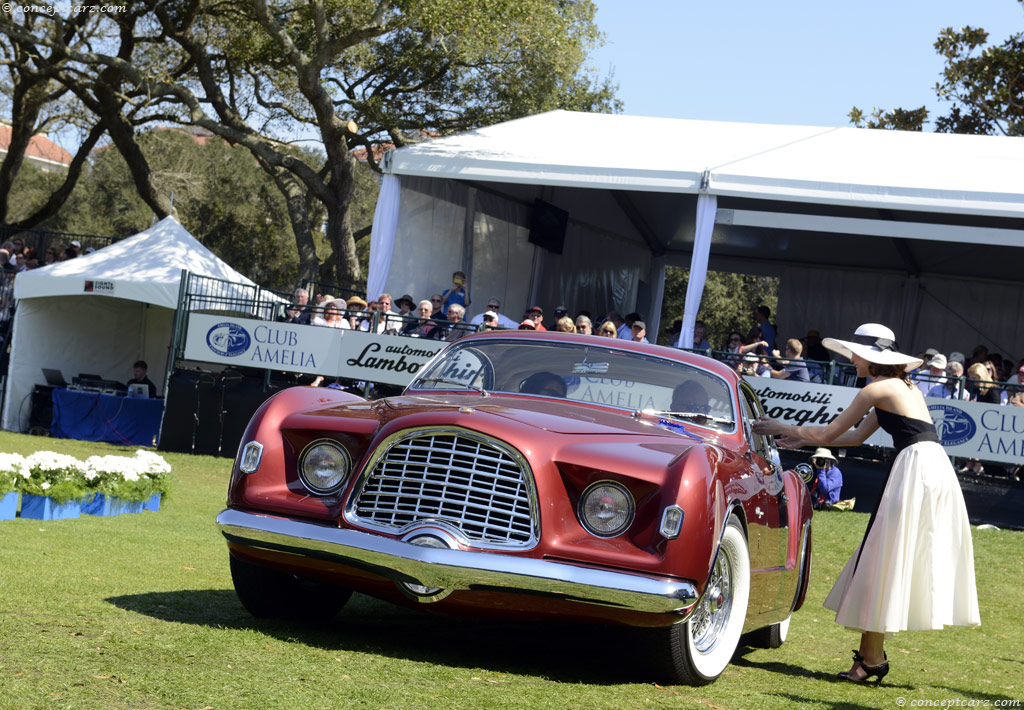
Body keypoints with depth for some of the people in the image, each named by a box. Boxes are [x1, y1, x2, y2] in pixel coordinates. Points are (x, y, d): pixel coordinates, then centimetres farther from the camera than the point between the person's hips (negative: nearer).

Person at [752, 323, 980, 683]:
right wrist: (802, 438, 29)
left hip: (916, 468, -9)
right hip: (936, 470, 9)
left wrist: (784, 428, 14)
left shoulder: (877, 389, -5)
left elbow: (829, 433, 0)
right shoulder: (902, 387, 21)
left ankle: (870, 657, -1)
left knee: (884, 563, -3)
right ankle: (873, 654, 13)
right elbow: (856, 437, 27)